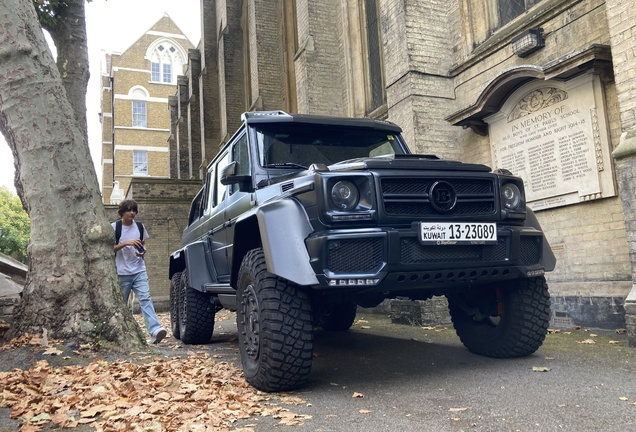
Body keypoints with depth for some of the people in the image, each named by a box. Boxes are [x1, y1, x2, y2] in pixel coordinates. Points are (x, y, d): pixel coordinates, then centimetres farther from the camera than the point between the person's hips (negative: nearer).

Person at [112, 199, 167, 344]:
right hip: (121, 272, -2)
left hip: (139, 271, 2)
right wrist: (126, 243, -19)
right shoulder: (114, 227, -1)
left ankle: (155, 330, -25)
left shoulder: (140, 226, 10)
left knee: (145, 299, -13)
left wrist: (143, 251, -3)